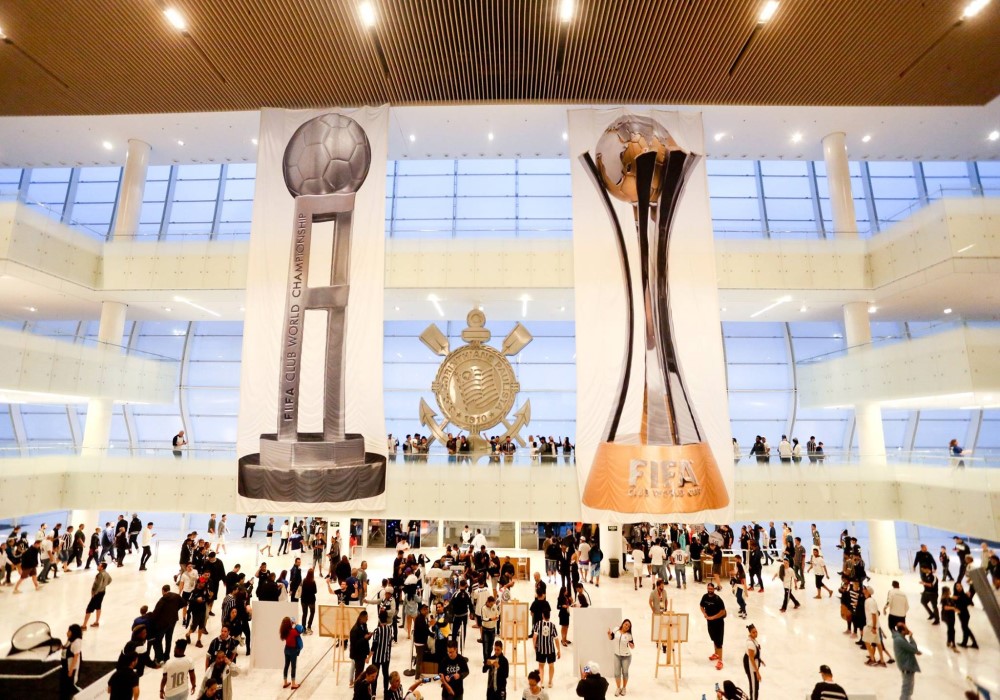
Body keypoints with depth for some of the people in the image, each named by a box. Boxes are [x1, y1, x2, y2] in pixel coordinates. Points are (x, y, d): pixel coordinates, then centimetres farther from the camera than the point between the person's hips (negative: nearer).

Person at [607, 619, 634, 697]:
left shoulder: (629, 635, -15)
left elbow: (633, 647, -10)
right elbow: (611, 638, 5)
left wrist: (631, 644, -32)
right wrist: (609, 634, -17)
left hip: (626, 656, -2)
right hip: (617, 655, 2)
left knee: (625, 672, 13)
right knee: (617, 673, 8)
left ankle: (624, 688, 33)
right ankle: (618, 688, 27)